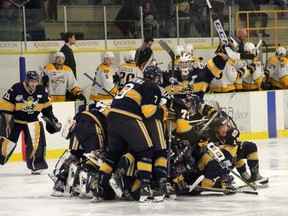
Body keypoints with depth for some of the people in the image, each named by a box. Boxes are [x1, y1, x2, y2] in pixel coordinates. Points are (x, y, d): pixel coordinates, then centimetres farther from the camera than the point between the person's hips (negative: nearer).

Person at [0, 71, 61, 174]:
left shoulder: (42, 91, -6)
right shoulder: (16, 89, -20)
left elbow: (46, 107, 12)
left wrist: (52, 118, 14)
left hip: (32, 120, 3)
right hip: (15, 120, -3)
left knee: (36, 140, -13)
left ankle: (36, 165, -4)